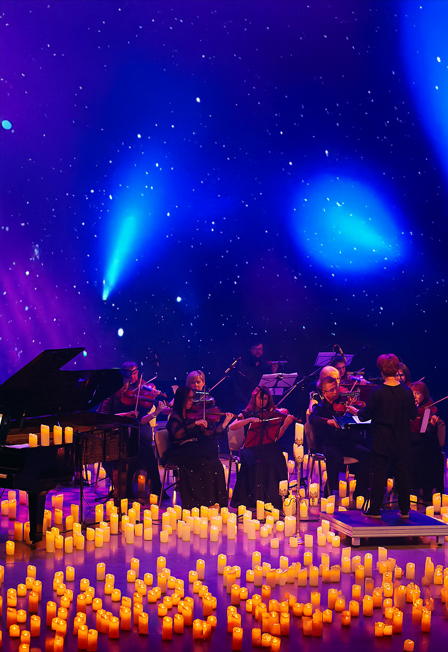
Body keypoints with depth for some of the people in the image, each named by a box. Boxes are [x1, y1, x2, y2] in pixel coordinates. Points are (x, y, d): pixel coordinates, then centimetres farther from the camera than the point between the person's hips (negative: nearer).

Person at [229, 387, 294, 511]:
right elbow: (231, 427, -7)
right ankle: (252, 499, -25)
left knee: (277, 460, -31)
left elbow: (276, 437, 5)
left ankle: (275, 499, -22)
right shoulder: (247, 414, 10)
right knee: (257, 463, -34)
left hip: (268, 448, 1)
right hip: (251, 449, -1)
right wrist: (250, 419, -15)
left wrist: (285, 424, -11)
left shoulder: (274, 414, 14)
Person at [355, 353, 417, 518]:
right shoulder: (407, 392, -8)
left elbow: (365, 416, -9)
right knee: (402, 473, 13)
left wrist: (358, 412, 12)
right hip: (402, 442, 3)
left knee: (379, 474, 5)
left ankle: (375, 510, 8)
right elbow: (413, 415, 2)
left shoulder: (377, 393, -17)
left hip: (381, 441, -3)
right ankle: (404, 509, 18)